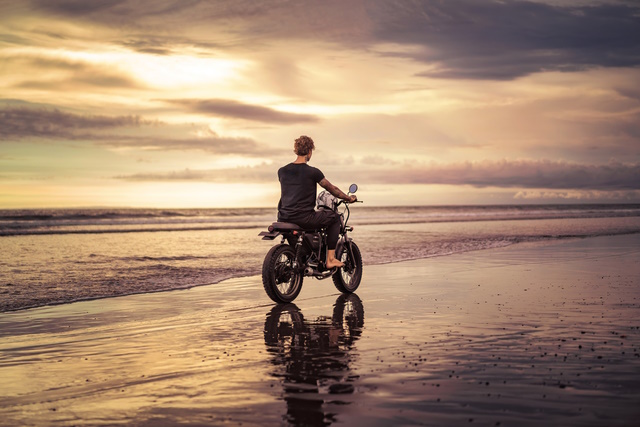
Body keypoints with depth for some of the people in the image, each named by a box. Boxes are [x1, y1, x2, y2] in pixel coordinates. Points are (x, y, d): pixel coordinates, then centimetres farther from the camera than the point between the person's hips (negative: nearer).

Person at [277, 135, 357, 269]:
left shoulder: (282, 171, 7)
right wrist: (349, 198, 21)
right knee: (334, 217, 13)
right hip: (304, 219, -6)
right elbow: (331, 189, 4)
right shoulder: (312, 172, -8)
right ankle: (330, 259, 8)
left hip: (284, 218, 6)